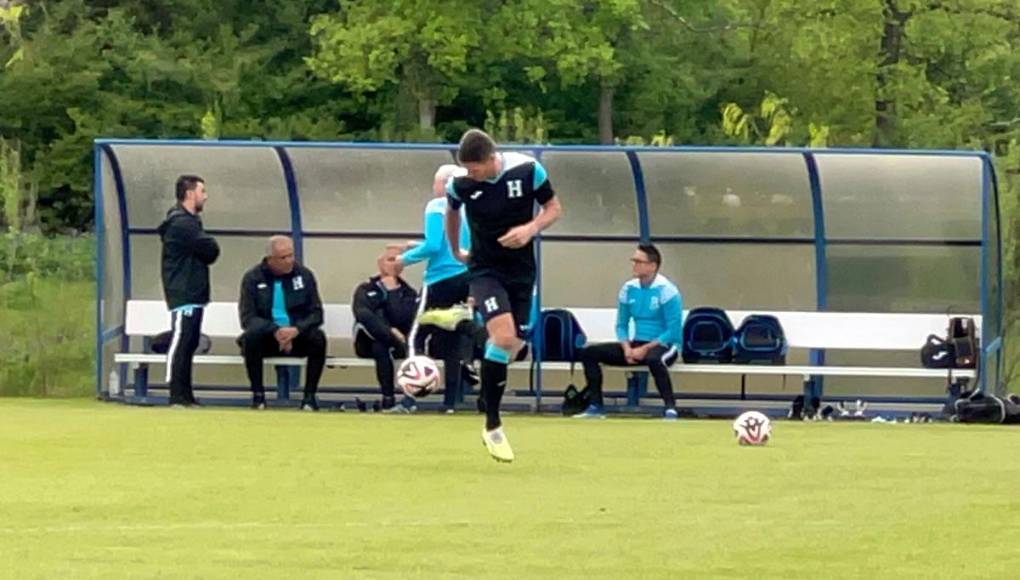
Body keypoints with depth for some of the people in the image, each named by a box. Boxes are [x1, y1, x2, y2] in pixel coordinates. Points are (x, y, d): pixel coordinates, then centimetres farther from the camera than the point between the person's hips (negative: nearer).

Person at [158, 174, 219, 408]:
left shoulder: (189, 221, 19)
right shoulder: (181, 224, -14)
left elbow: (209, 252, 19)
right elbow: (211, 250, -16)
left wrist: (208, 251, -1)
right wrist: (210, 248, 3)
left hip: (193, 293, 10)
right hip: (183, 293, -10)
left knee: (189, 344, 11)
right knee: (180, 342, -11)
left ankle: (185, 396, 14)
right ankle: (177, 396, -13)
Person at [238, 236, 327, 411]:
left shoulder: (304, 275, 2)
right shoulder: (252, 278, -3)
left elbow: (316, 314, 0)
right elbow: (247, 318, -10)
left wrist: (296, 330, -21)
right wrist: (275, 331, -27)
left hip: (297, 337, 1)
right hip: (267, 339, -1)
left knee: (318, 337, -29)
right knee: (251, 337, -34)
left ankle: (309, 396, -20)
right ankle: (258, 395, -20)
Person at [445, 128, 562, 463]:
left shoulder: (527, 170, -14)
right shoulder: (460, 184, -12)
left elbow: (553, 208, -1)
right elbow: (452, 212, 12)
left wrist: (531, 228, -19)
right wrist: (456, 252, 22)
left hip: (521, 270, 2)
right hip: (485, 269, -2)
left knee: (511, 346, 4)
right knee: (504, 336, -22)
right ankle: (492, 425, -13)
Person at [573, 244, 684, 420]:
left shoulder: (666, 290, -14)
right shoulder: (629, 288, 5)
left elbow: (673, 332, -16)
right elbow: (621, 325, 11)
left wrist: (645, 349, -21)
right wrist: (626, 348, -9)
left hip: (663, 346, -7)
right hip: (636, 345, 7)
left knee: (653, 359, -43)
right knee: (589, 352, -5)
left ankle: (670, 409, -40)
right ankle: (596, 407, -3)